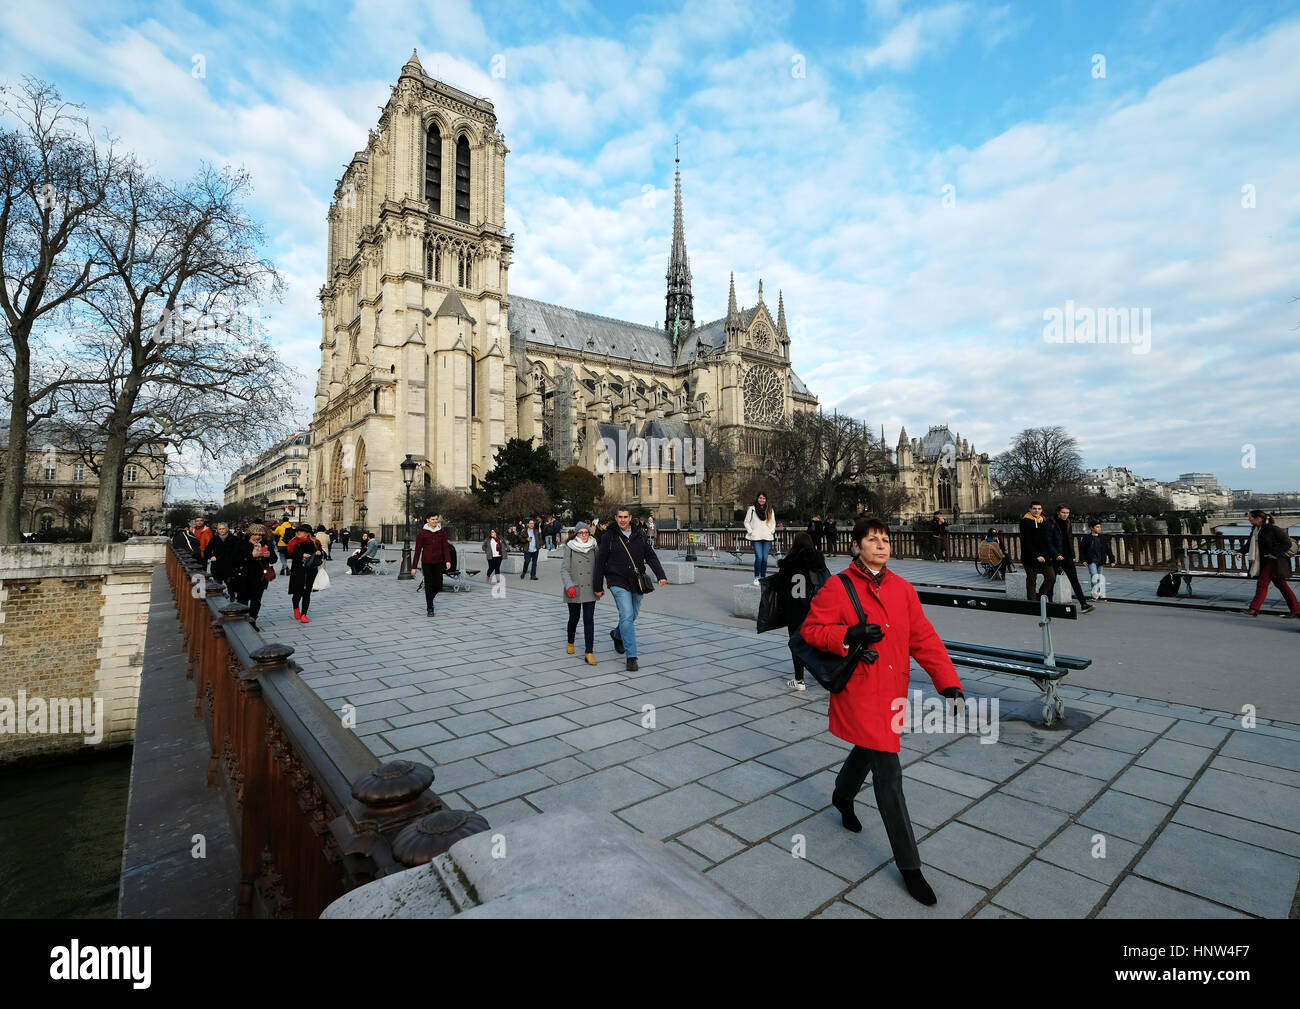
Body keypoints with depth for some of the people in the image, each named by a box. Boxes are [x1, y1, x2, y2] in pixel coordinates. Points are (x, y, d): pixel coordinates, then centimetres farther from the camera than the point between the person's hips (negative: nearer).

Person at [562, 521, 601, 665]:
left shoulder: (594, 547, 4)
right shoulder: (569, 548, -4)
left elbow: (598, 568, 12)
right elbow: (564, 569, -8)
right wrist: (569, 586, -21)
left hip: (590, 590, 1)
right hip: (574, 590, -1)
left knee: (589, 620, -6)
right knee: (574, 618, 13)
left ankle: (589, 652, -4)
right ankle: (571, 642, 40)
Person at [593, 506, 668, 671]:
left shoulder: (639, 536, 7)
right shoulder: (609, 537, -2)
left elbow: (651, 557, 7)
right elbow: (600, 562, 1)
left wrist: (661, 575, -7)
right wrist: (598, 586, 2)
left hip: (637, 584, 4)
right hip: (619, 583, -4)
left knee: (632, 616, 15)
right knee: (626, 616, -16)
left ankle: (617, 635, 47)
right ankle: (631, 657, -12)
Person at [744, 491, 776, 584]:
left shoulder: (770, 510, 13)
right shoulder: (752, 509, 5)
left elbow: (773, 522, 21)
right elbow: (746, 522, 8)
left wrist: (771, 532, 8)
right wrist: (751, 532, -2)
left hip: (767, 538, 3)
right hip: (756, 538, -3)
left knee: (765, 558, 1)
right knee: (759, 557, -15)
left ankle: (763, 577, 12)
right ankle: (756, 577, -3)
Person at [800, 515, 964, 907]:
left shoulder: (902, 589, 2)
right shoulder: (837, 588, -14)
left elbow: (924, 639, 1)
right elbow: (811, 630, -12)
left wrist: (948, 682, -8)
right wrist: (848, 635, -28)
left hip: (892, 692, 6)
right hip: (859, 694, -6)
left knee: (867, 750, 27)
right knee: (888, 774, -3)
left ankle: (842, 797, 58)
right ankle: (909, 866, 14)